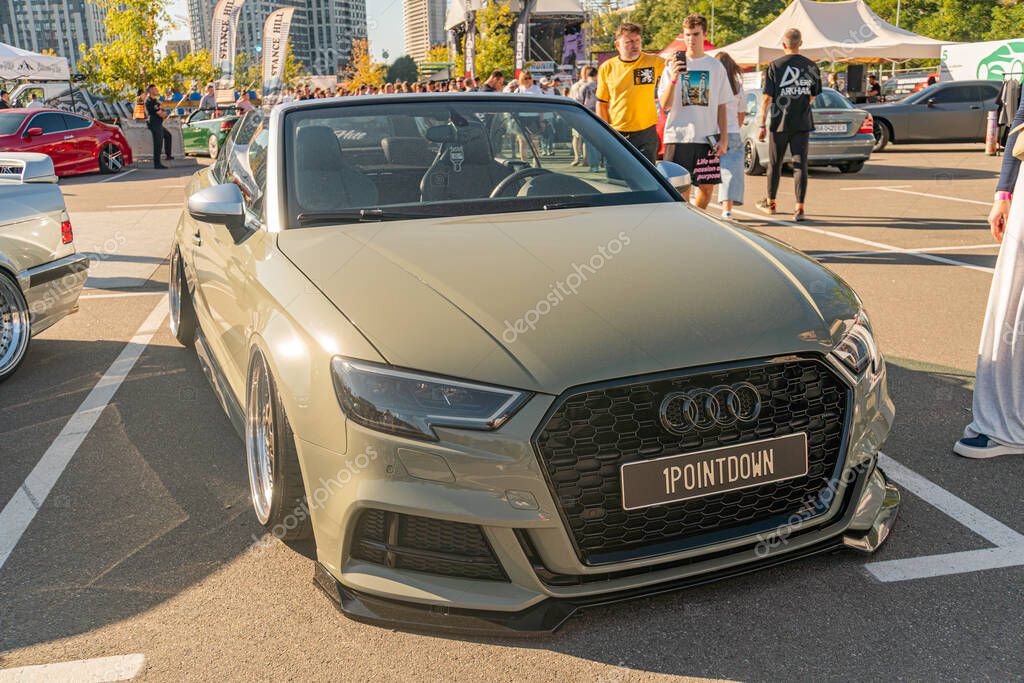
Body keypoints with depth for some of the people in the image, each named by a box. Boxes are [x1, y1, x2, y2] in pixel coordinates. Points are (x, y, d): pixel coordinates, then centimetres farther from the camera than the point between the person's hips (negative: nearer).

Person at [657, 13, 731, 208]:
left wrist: (724, 139, 3)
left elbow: (722, 106, 10)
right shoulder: (673, 65, 4)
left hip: (707, 138, 2)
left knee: (707, 188, 5)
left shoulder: (716, 66, 9)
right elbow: (664, 106, -4)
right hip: (678, 136, -2)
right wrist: (673, 79, -19)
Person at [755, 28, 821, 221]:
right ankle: (799, 208, -6)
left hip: (779, 123, -1)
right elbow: (813, 96, 14)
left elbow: (767, 97, -8)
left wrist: (762, 125, -5)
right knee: (800, 164, 0)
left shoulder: (775, 66, -5)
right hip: (803, 123, 2)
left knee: (774, 164, 12)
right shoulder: (811, 66, 4)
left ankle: (770, 203, 28)